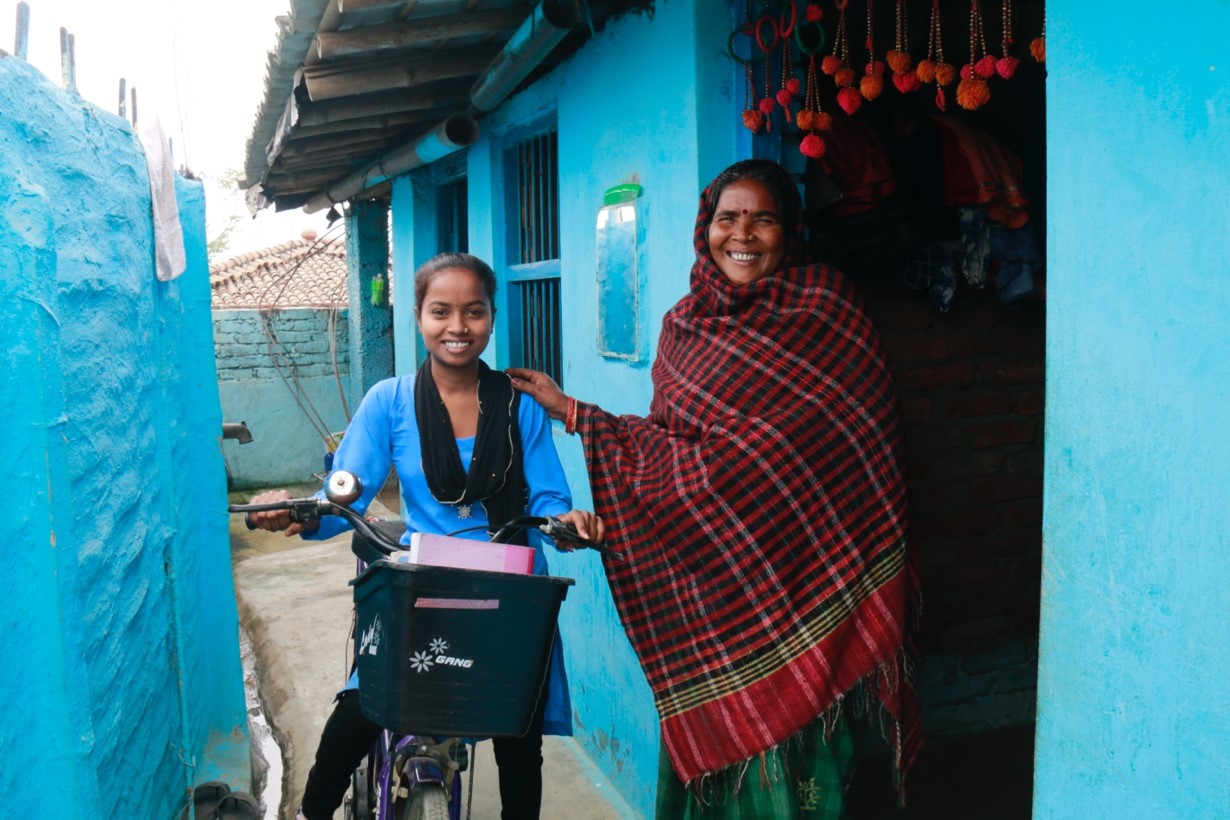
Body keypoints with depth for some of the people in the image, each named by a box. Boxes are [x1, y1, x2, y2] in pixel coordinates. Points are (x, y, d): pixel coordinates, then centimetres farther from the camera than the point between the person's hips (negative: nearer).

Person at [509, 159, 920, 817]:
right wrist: (569, 410, 9)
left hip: (790, 580, -4)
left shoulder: (824, 311, -4)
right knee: (707, 738, 12)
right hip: (702, 583, 4)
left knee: (783, 745, 1)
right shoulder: (685, 323, 10)